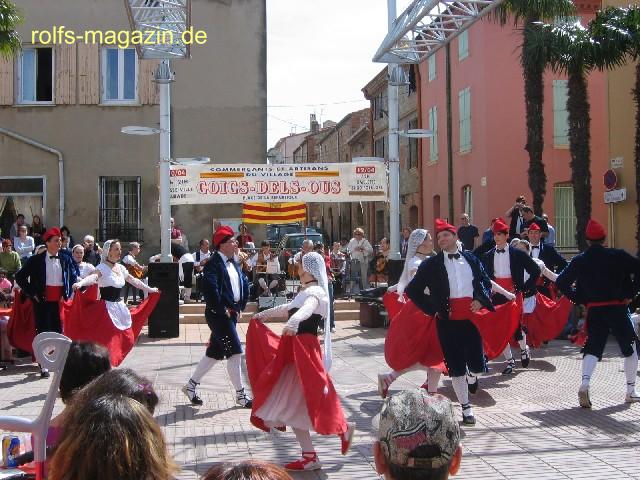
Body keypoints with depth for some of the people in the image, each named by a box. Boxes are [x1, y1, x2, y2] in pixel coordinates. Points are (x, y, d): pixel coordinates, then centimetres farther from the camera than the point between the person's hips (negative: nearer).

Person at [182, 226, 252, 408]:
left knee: (215, 353, 16)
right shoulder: (213, 264, -15)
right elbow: (209, 288, -26)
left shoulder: (233, 263, 14)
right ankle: (240, 394, 4)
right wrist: (222, 310, -19)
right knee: (235, 352, -6)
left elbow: (244, 284, 21)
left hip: (232, 313, 9)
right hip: (218, 314, -9)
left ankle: (191, 385, 29)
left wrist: (240, 307, 10)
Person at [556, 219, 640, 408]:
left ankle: (584, 384, -16)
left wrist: (580, 300, 11)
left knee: (592, 348, 8)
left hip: (594, 312, 2)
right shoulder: (618, 256, -5)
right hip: (617, 309, -2)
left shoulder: (579, 261, 1)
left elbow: (561, 282, 2)